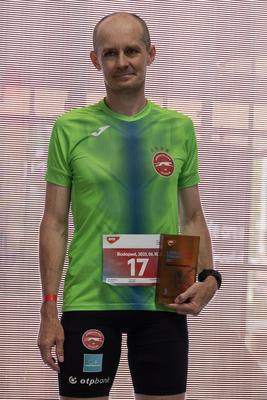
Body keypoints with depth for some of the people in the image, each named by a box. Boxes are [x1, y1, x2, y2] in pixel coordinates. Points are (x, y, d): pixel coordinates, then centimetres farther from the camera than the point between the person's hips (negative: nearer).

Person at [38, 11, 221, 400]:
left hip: (163, 302, 2)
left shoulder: (179, 128, 6)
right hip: (87, 301, -1)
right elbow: (55, 223, 1)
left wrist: (209, 277, -6)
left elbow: (193, 217, 11)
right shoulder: (70, 128, 1)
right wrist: (49, 309, -5)